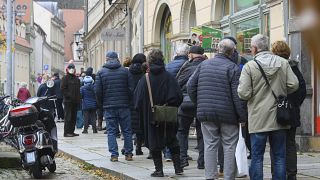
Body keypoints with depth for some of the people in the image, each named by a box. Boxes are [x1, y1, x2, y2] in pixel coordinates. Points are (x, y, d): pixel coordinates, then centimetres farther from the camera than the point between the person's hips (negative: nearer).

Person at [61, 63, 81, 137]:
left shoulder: (76, 79, 17)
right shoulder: (65, 78, -3)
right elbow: (63, 89, -10)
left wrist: (78, 99, 10)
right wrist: (69, 96, -18)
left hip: (75, 101, 7)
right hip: (68, 101, -7)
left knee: (74, 117, 9)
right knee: (68, 117, -8)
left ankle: (71, 131, 15)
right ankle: (66, 132, -7)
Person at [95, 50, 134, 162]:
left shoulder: (101, 72, 0)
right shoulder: (125, 71, 0)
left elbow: (98, 91, -2)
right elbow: (131, 88, -3)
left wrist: (102, 104, 11)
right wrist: (128, 101, 11)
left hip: (109, 107, 0)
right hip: (124, 106, 0)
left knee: (111, 131, 4)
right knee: (127, 130, 8)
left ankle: (114, 155, -1)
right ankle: (128, 154, 9)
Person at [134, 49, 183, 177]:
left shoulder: (144, 79, -9)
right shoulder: (169, 77, -7)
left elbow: (138, 99, -7)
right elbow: (178, 97, -10)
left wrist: (142, 111, 9)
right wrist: (171, 107, 6)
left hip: (151, 117, -1)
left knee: (154, 144, 7)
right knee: (172, 142, 15)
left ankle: (159, 169, 5)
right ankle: (178, 167, 13)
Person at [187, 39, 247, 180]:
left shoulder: (203, 65, 7)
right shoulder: (233, 68, -9)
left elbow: (191, 86, 9)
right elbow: (237, 94, -13)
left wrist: (198, 104, 18)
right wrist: (242, 116, -7)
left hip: (206, 113, 4)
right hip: (228, 114, -4)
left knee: (210, 145, 9)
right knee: (230, 147, 4)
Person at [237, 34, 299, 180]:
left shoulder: (249, 66, -10)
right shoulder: (283, 63, 1)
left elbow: (244, 94, -14)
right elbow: (293, 85, -1)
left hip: (258, 119, -3)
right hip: (279, 118, 3)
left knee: (257, 157, 3)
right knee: (279, 156, 10)